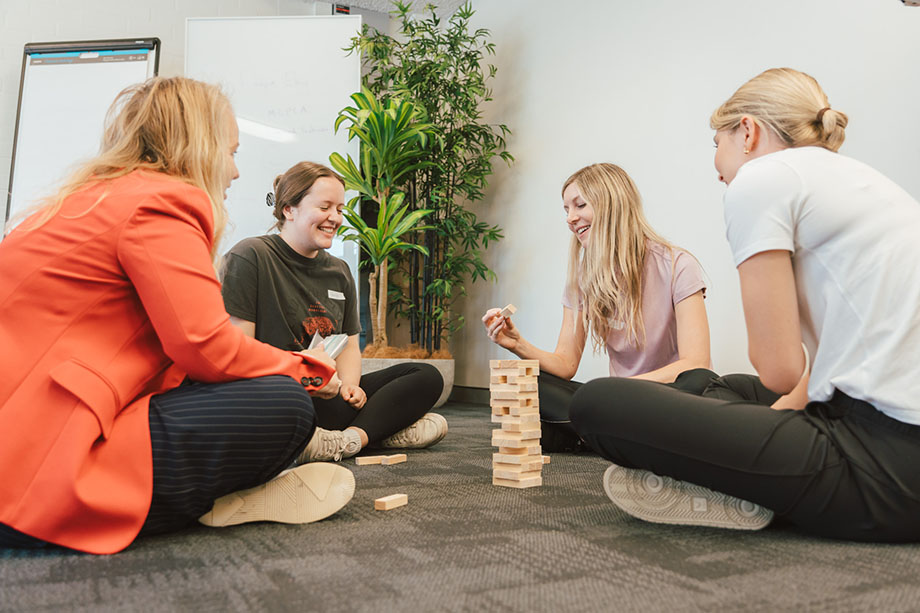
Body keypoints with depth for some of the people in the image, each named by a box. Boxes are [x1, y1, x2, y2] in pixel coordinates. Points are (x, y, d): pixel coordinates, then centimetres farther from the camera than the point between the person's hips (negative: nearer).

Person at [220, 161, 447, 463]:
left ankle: (349, 439, -21)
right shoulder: (250, 257, -4)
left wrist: (348, 384, -5)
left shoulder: (339, 271, 18)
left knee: (427, 376, -5)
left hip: (327, 393, 8)